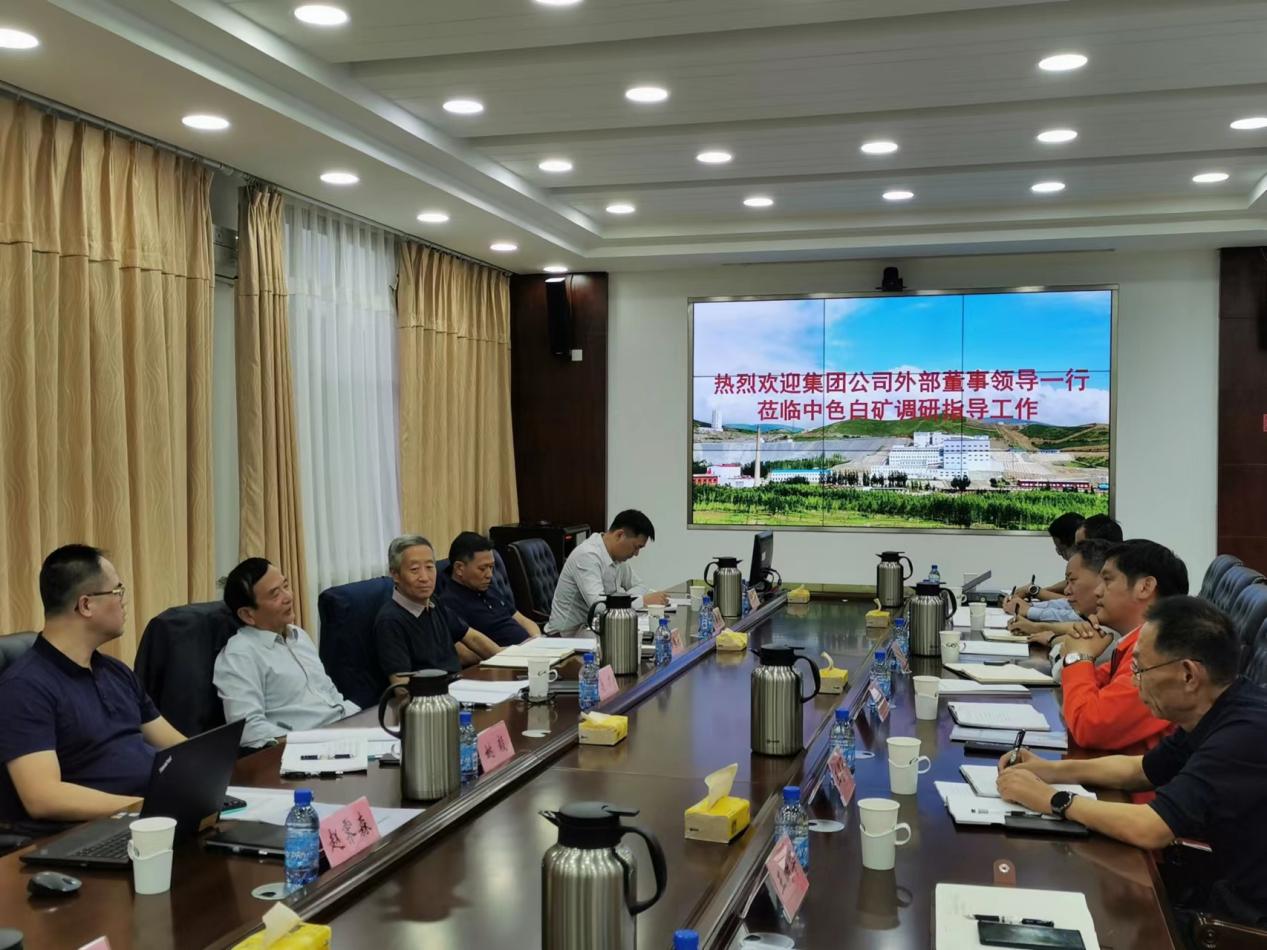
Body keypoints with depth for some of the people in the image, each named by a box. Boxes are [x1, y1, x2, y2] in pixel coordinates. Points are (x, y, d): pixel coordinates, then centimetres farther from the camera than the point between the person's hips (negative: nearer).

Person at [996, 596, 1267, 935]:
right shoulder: (1217, 716, 1)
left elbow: (1149, 829, -31)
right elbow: (1141, 770, 16)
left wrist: (1051, 800, -18)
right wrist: (1051, 770, 6)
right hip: (1228, 892, 8)